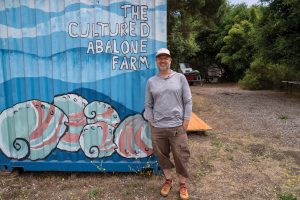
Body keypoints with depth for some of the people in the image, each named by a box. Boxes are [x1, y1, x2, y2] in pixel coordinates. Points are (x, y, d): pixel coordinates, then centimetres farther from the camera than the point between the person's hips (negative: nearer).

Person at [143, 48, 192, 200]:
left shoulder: (180, 78, 3)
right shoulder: (151, 81, 6)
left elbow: (188, 101, 2)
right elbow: (148, 105, 8)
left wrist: (186, 121, -2)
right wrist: (151, 122, 2)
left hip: (177, 126, -1)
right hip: (157, 127, 2)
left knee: (181, 156, 5)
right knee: (162, 155, 12)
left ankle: (183, 184, 25)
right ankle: (167, 180, 33)